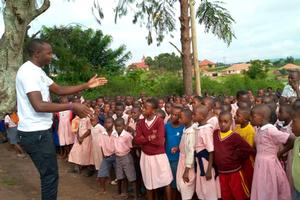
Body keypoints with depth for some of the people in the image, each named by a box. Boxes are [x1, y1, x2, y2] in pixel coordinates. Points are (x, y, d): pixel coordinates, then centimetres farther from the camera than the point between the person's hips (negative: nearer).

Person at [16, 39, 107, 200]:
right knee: (50, 175, 0)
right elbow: (39, 106, -27)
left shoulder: (37, 71, 13)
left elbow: (59, 90, 15)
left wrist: (86, 85, 7)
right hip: (36, 133, -10)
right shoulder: (29, 71, -18)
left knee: (48, 173, 20)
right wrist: (72, 106, -25)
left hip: (38, 131, 10)